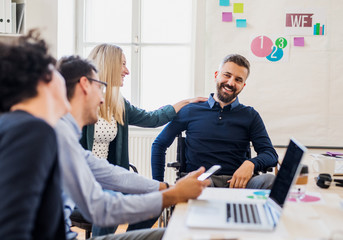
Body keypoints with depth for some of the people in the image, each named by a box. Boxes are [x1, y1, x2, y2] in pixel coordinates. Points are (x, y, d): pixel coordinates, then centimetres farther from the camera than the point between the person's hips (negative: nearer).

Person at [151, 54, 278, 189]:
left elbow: (270, 154, 7)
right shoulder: (191, 111, 10)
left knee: (270, 180, -29)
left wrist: (251, 164, -17)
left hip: (237, 182, 3)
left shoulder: (250, 116, 14)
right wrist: (158, 184, 7)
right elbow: (159, 144, 17)